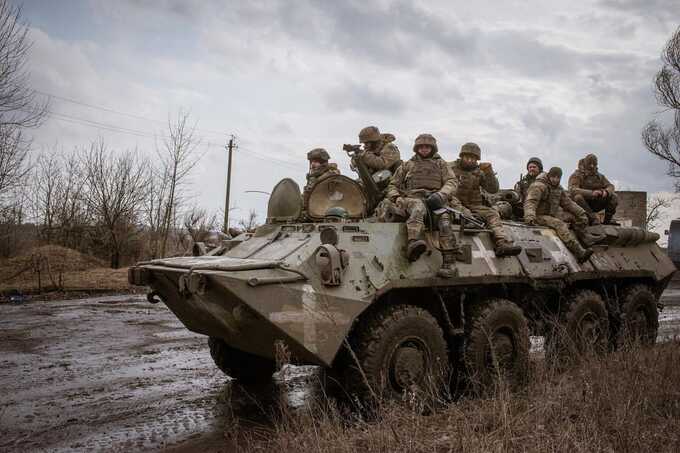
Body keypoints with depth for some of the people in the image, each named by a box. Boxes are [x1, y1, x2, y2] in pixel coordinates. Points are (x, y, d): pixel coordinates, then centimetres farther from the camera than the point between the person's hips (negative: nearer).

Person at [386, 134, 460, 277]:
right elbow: (393, 185, 26)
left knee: (444, 220, -33)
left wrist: (441, 195, -11)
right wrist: (397, 198, 3)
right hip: (413, 198, 0)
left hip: (436, 199, 0)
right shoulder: (407, 165, 27)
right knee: (418, 207, -39)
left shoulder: (440, 164, 26)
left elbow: (451, 182, 11)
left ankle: (449, 263, -41)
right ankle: (414, 243, -64)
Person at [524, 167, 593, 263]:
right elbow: (530, 202, -25)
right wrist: (530, 217, -42)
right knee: (560, 225, -32)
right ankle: (580, 252, -42)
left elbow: (568, 203, 20)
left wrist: (582, 213, 10)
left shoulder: (558, 189, 15)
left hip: (551, 217, 9)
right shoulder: (539, 186, -12)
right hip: (539, 216, -9)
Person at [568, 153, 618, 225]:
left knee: (614, 196, -9)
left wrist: (606, 191, -24)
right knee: (578, 197, -36)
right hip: (580, 205, -5)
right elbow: (572, 190, -29)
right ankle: (593, 219, -31)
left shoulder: (599, 176, 6)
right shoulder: (576, 175, -13)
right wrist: (591, 193, -40)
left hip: (594, 205, 5)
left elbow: (610, 186, 3)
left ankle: (607, 220, -6)